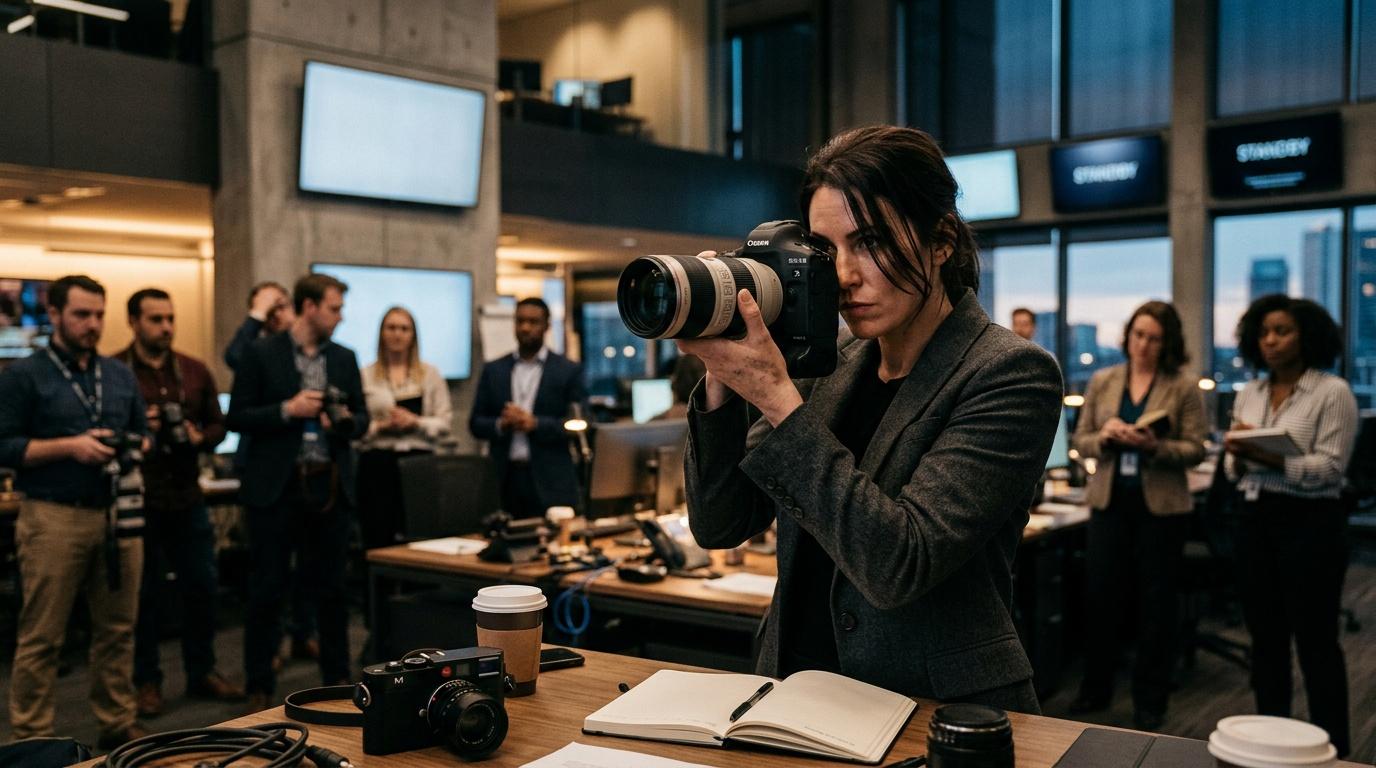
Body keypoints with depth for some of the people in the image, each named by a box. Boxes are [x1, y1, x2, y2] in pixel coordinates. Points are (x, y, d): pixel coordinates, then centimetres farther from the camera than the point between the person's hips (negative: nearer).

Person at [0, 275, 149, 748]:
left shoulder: (121, 376, 15)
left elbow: (144, 434, 20)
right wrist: (69, 446, -15)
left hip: (118, 515, 5)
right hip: (53, 518, -5)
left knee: (118, 629, 10)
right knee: (41, 637, 1)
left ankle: (119, 725, 21)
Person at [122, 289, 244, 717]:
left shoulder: (196, 372, 8)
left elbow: (218, 424, 13)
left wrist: (200, 437, -7)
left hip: (187, 497, 4)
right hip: (137, 501, -4)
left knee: (202, 586, 10)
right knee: (144, 593, 7)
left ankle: (201, 672, 25)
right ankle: (146, 681, 21)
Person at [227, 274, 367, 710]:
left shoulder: (345, 358, 10)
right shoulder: (262, 354, -2)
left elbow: (362, 419, 14)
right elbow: (237, 417, -4)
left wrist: (346, 421, -8)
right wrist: (287, 409, -16)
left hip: (329, 486, 4)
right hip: (276, 487, -3)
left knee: (330, 589, 10)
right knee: (266, 591, 5)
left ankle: (337, 680, 22)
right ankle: (259, 689, 16)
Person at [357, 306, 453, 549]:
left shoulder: (430, 374, 10)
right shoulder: (365, 375, 6)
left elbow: (445, 422, 5)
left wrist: (415, 422, -10)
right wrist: (380, 426, -13)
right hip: (377, 463, -1)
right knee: (377, 540, -1)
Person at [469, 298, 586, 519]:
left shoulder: (569, 371, 3)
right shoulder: (493, 370, 11)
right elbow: (476, 424, 10)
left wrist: (535, 423, -14)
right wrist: (501, 424, -10)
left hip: (550, 483, -2)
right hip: (504, 479, 2)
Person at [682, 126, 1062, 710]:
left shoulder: (1011, 375, -11)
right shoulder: (828, 365, 5)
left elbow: (899, 565, -21)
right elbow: (719, 525, 3)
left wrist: (776, 398, -21)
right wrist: (722, 380, -10)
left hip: (940, 716, -5)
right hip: (803, 701, 5)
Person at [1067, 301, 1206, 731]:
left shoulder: (1184, 387, -2)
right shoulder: (1102, 381, 6)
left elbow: (1195, 450, -6)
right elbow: (1080, 441, 6)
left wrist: (1154, 445, -23)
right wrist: (1105, 437, -15)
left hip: (1161, 506, -2)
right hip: (1109, 502, 2)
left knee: (1156, 603, 7)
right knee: (1101, 597, 7)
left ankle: (1150, 704, 20)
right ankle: (1095, 690, 23)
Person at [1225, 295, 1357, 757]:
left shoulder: (1332, 392, -7)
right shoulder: (1248, 395, 10)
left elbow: (1330, 467, -15)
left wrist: (1270, 457, -25)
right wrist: (1238, 457, -9)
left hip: (1310, 524, -6)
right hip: (1257, 521, 6)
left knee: (1315, 642, 2)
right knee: (1266, 638, 14)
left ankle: (1333, 750, 16)